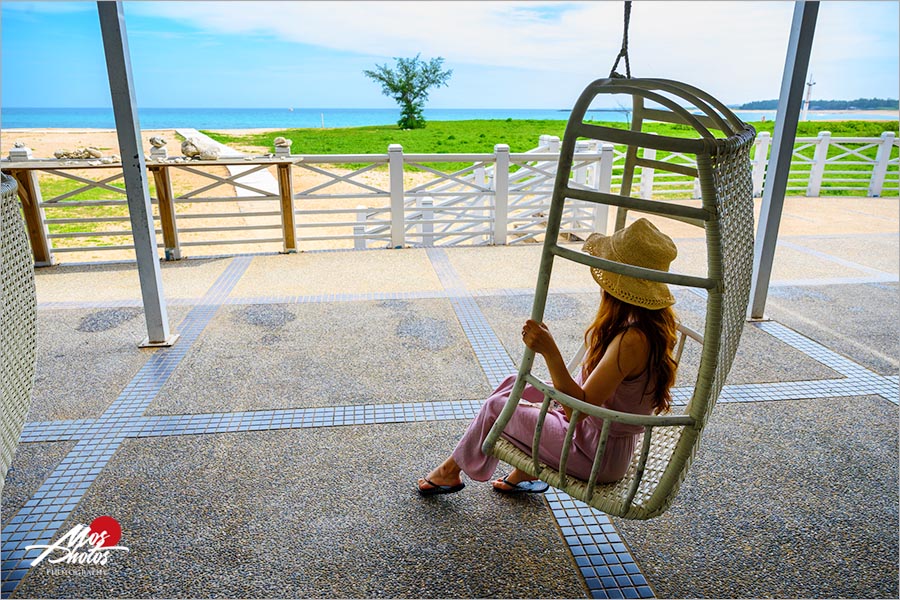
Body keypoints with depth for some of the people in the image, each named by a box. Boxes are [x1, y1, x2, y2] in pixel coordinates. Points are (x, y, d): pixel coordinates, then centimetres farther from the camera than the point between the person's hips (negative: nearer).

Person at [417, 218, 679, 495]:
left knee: (497, 406, 3)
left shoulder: (631, 339, -35)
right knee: (514, 385, 16)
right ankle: (525, 472, 29)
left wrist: (550, 352, -41)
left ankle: (451, 470, 31)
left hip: (599, 456, -9)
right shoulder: (654, 321, -6)